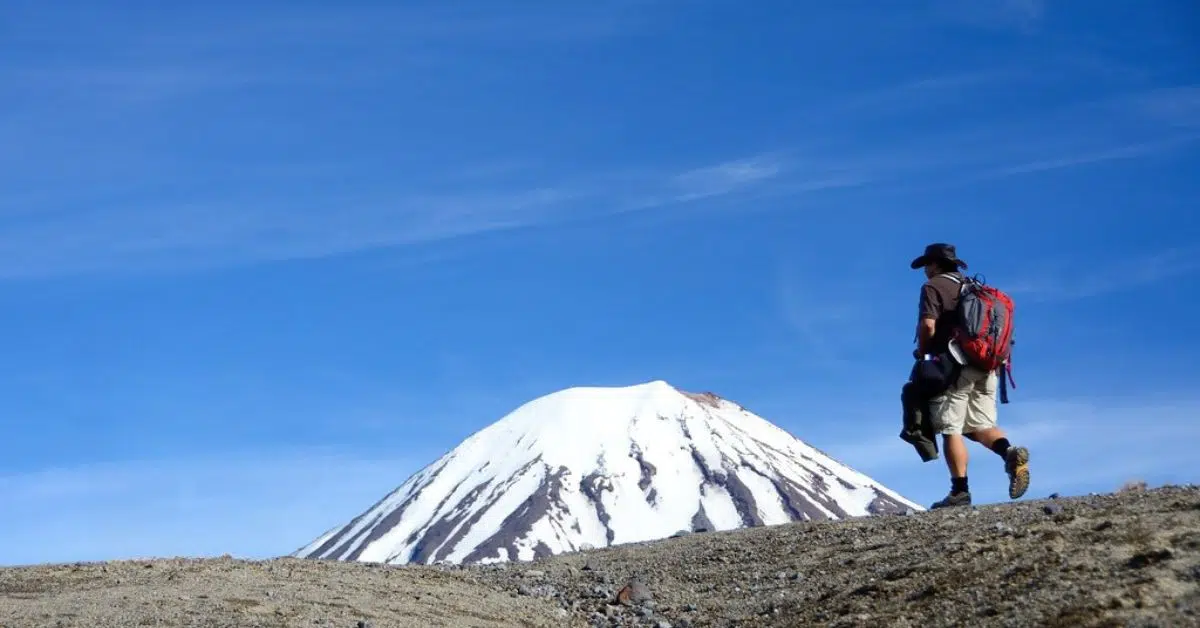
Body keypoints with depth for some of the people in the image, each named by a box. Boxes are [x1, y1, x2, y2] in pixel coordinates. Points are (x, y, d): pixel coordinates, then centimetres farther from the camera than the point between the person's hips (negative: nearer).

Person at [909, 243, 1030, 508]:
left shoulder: (933, 286, 0)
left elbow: (928, 324, -13)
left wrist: (921, 351, 3)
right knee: (980, 426, 9)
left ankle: (960, 491, -8)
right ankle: (1011, 453, -19)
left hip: (954, 366, -7)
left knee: (951, 430, -3)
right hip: (986, 366, 7)